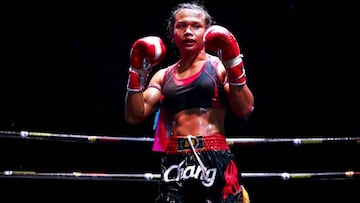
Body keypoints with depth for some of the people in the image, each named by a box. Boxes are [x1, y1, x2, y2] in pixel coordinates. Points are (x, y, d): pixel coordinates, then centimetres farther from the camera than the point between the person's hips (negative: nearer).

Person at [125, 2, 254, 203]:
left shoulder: (219, 66, 6)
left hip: (216, 162, -3)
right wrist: (138, 72, 2)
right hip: (175, 163, 3)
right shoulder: (164, 76, 17)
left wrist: (233, 64, -13)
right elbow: (135, 115, 9)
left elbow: (245, 109, -6)